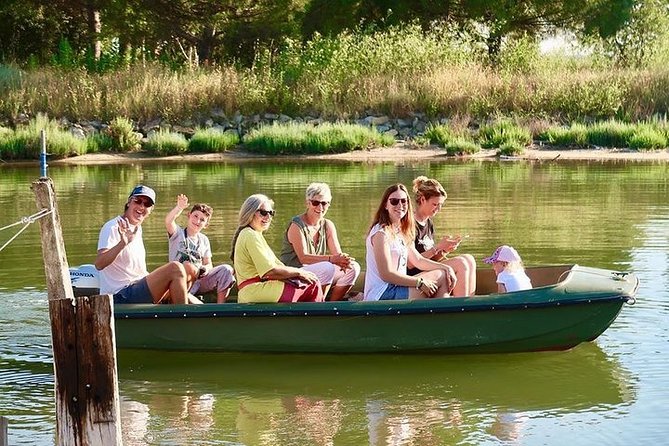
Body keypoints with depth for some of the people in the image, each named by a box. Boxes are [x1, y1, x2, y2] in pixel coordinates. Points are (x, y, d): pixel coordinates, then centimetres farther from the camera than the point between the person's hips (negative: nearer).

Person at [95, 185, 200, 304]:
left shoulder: (137, 229, 19)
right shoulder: (113, 228, -10)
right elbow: (99, 264, -26)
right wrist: (123, 243, -40)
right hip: (120, 297, -9)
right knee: (176, 268, -20)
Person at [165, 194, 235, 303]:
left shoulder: (204, 240, 19)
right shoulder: (178, 233, 5)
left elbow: (208, 264, 18)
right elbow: (168, 221, -17)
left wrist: (206, 268, -7)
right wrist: (179, 208, -35)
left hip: (199, 279, 5)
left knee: (226, 270, -17)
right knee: (188, 266, -39)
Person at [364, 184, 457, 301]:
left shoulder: (401, 232, 17)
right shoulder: (381, 233, -14)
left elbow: (418, 260, 18)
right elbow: (386, 274, -20)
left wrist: (446, 268, 3)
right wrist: (420, 282, -18)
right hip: (382, 295, -10)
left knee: (443, 273, 6)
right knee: (440, 277, -12)